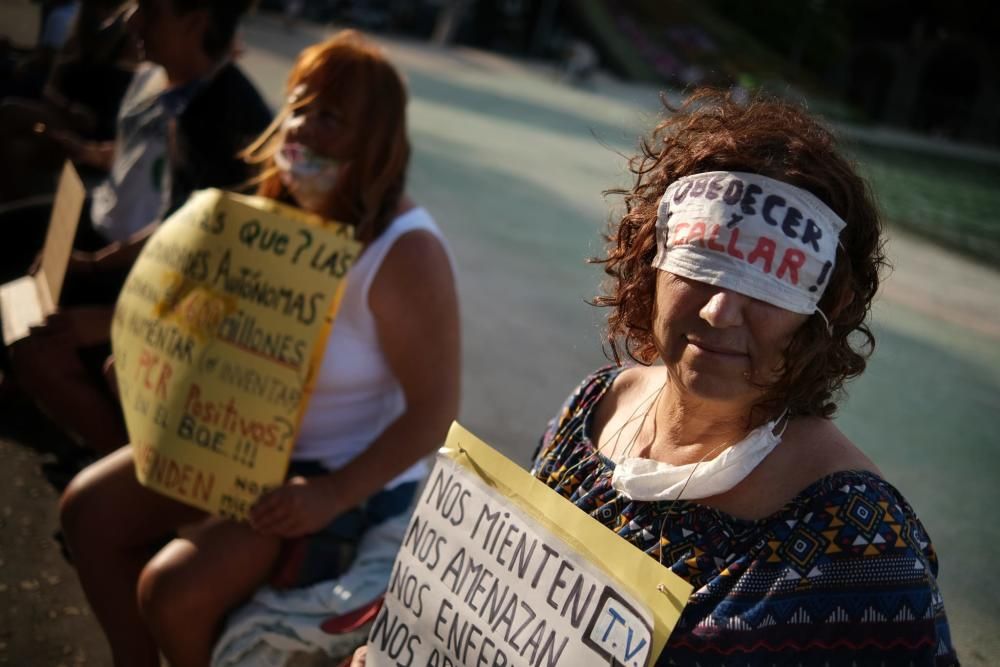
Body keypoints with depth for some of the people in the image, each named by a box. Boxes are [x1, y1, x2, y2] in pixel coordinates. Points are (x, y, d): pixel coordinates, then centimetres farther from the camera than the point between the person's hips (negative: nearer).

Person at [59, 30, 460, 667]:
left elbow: (435, 411, -24)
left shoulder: (405, 252, -26)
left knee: (173, 590, -21)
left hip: (350, 476, -8)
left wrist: (333, 495, -29)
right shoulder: (283, 209, -3)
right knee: (89, 508, 6)